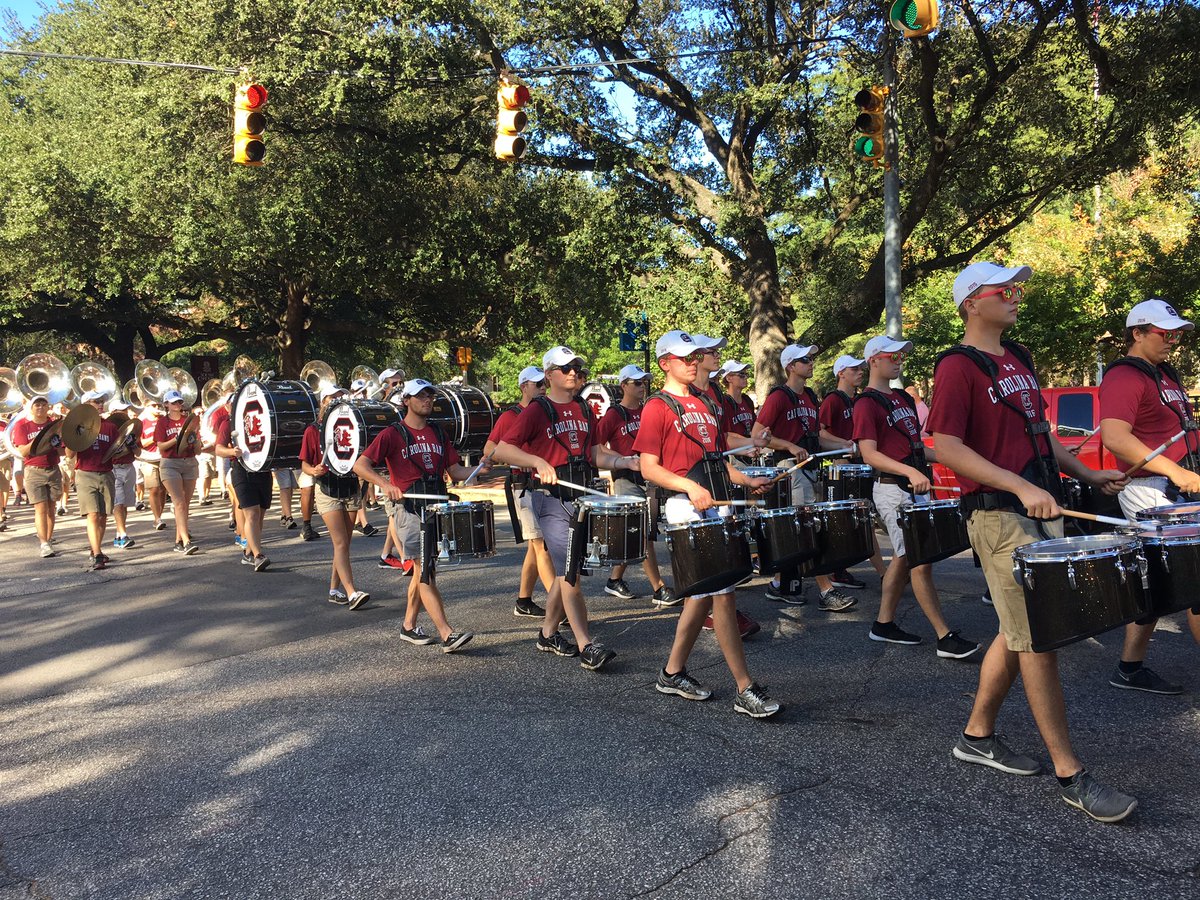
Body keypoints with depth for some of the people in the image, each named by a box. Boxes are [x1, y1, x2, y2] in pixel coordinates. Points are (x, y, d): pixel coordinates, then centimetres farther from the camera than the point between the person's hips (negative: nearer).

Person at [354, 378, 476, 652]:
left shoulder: (438, 434, 15)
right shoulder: (393, 434, -3)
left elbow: (455, 470, 12)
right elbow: (360, 465, -12)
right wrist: (385, 484, -29)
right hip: (408, 507, -6)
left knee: (423, 569, 14)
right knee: (425, 571, -9)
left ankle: (409, 626, 29)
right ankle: (447, 635, -13)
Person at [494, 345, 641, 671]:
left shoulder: (584, 410, 13)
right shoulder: (537, 411, -7)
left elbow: (595, 454, 17)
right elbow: (502, 450, -13)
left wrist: (624, 462, 0)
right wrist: (539, 462, -27)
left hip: (582, 496, 7)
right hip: (552, 499, -7)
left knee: (565, 571, 14)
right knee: (570, 572, -10)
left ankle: (548, 634, 28)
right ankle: (587, 647, -10)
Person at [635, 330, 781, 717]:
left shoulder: (703, 404, 19)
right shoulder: (658, 407, -5)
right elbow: (648, 467, -10)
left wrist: (747, 480, 7)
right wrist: (690, 486, -24)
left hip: (716, 504, 8)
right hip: (687, 508, -8)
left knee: (702, 594, 12)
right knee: (721, 593, -10)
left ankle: (673, 673, 26)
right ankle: (746, 691, -7)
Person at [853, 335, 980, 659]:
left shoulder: (903, 399, 16)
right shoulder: (867, 404, -11)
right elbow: (870, 454, -19)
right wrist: (910, 472, -30)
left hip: (917, 489, 9)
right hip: (893, 490, -9)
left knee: (904, 558, 13)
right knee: (920, 562, -8)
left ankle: (883, 625, 23)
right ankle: (945, 638, -4)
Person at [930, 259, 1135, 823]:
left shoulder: (1017, 359, 16)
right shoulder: (958, 367, -11)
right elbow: (946, 447, -20)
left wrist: (1086, 474, 15)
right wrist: (1021, 486, -26)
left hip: (1041, 509, 9)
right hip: (999, 517, -9)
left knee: (1019, 633, 14)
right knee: (1037, 641, -4)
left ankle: (977, 737, 28)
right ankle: (1071, 776, 5)